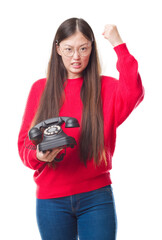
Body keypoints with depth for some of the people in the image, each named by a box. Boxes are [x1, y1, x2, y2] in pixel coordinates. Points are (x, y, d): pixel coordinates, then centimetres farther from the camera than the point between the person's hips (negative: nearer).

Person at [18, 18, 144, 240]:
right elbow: (24, 142, 5)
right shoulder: (40, 88, 5)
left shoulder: (105, 87, 0)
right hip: (51, 198, 2)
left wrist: (119, 45, -21)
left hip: (96, 197, -1)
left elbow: (133, 94, -23)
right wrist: (38, 155, -16)